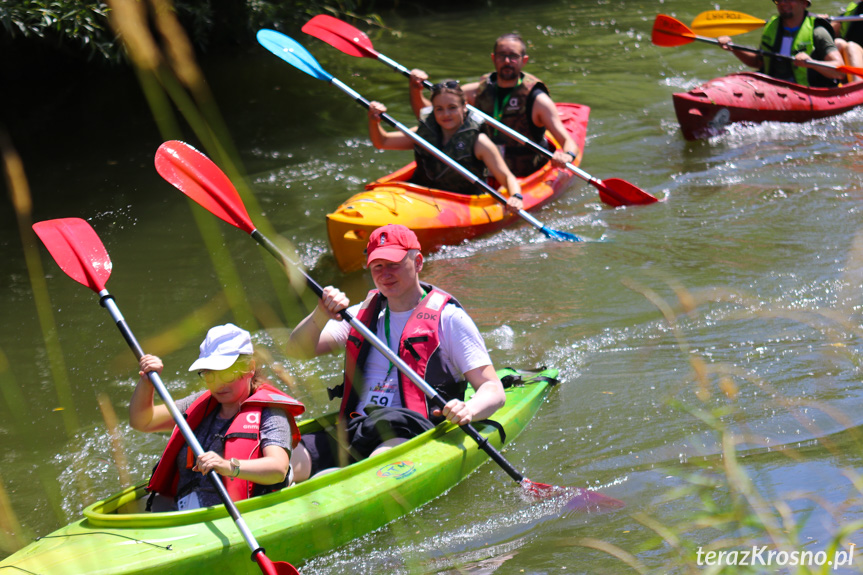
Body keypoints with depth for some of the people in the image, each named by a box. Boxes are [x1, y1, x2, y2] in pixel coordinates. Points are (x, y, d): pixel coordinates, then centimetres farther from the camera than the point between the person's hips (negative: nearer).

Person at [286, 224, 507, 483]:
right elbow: (297, 350, 13)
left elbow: (493, 390, 3)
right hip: (354, 431, 5)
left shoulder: (448, 318, 8)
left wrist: (468, 410, -21)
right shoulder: (361, 314, 22)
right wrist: (321, 316, -9)